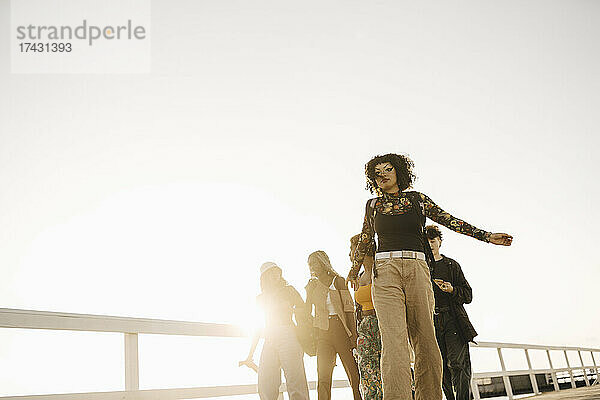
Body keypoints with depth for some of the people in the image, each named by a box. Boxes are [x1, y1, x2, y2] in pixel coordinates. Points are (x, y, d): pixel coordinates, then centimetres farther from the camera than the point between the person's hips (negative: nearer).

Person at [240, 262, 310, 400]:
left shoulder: (288, 290, 14)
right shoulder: (261, 298, 23)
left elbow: (305, 313, 11)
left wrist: (289, 309, -7)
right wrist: (250, 356, 19)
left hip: (288, 336, -3)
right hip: (270, 341, 3)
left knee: (295, 382, -16)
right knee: (265, 386, -9)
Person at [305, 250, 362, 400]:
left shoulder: (339, 281, 4)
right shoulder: (312, 285, 13)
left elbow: (349, 309, 0)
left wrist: (353, 334, -8)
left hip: (341, 328, -2)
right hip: (323, 332, 2)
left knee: (353, 373, -4)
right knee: (323, 377, -7)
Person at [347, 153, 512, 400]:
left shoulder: (417, 199, 16)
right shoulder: (373, 205, 17)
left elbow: (450, 220, 12)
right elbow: (364, 240, 28)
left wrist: (487, 236, 6)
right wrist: (355, 269, 34)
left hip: (417, 269, 1)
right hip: (385, 270, -1)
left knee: (425, 340, -3)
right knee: (394, 340, -15)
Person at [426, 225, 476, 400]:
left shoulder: (452, 265, 12)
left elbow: (468, 295, 9)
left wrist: (452, 290, -10)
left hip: (453, 320, -1)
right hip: (431, 322, 1)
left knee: (457, 364, -13)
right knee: (442, 369, 1)